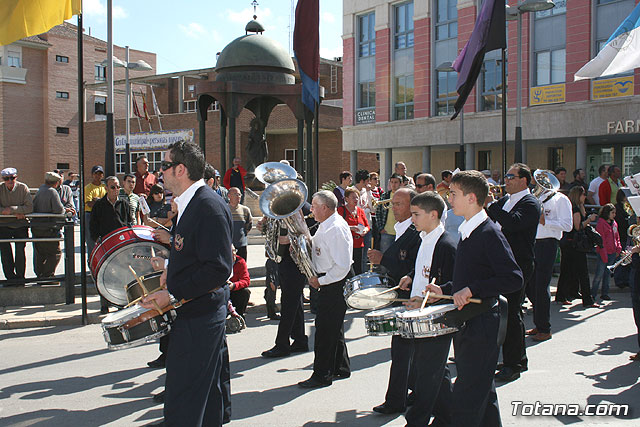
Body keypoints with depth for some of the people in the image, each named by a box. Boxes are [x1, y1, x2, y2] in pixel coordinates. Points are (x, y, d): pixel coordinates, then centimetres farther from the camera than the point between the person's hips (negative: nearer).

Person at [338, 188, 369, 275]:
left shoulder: (360, 211, 15)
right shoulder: (341, 210, -2)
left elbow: (367, 226, 19)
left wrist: (365, 230, -3)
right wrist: (350, 228, -19)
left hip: (359, 245, 5)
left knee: (358, 270, 5)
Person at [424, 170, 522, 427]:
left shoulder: (489, 234, -17)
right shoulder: (467, 233, 12)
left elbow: (513, 279, -24)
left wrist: (471, 290, -25)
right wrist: (445, 290, 12)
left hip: (481, 326, -10)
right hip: (466, 324, 10)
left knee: (465, 400, -7)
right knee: (483, 395, 19)